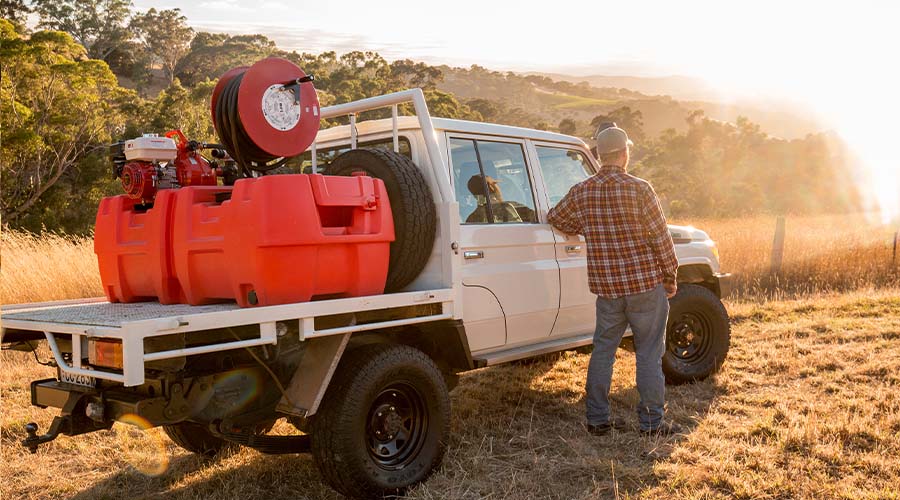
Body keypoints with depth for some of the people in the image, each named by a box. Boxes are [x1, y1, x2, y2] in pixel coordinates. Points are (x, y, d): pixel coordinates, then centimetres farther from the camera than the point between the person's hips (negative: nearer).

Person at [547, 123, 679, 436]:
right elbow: (660, 237, -8)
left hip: (606, 287, 4)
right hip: (645, 282, -4)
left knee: (602, 350, 14)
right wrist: (670, 276, 3)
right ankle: (651, 423, 13)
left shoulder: (581, 192, -1)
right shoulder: (639, 190, -13)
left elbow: (556, 219, 15)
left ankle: (597, 420, 19)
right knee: (649, 354, 7)